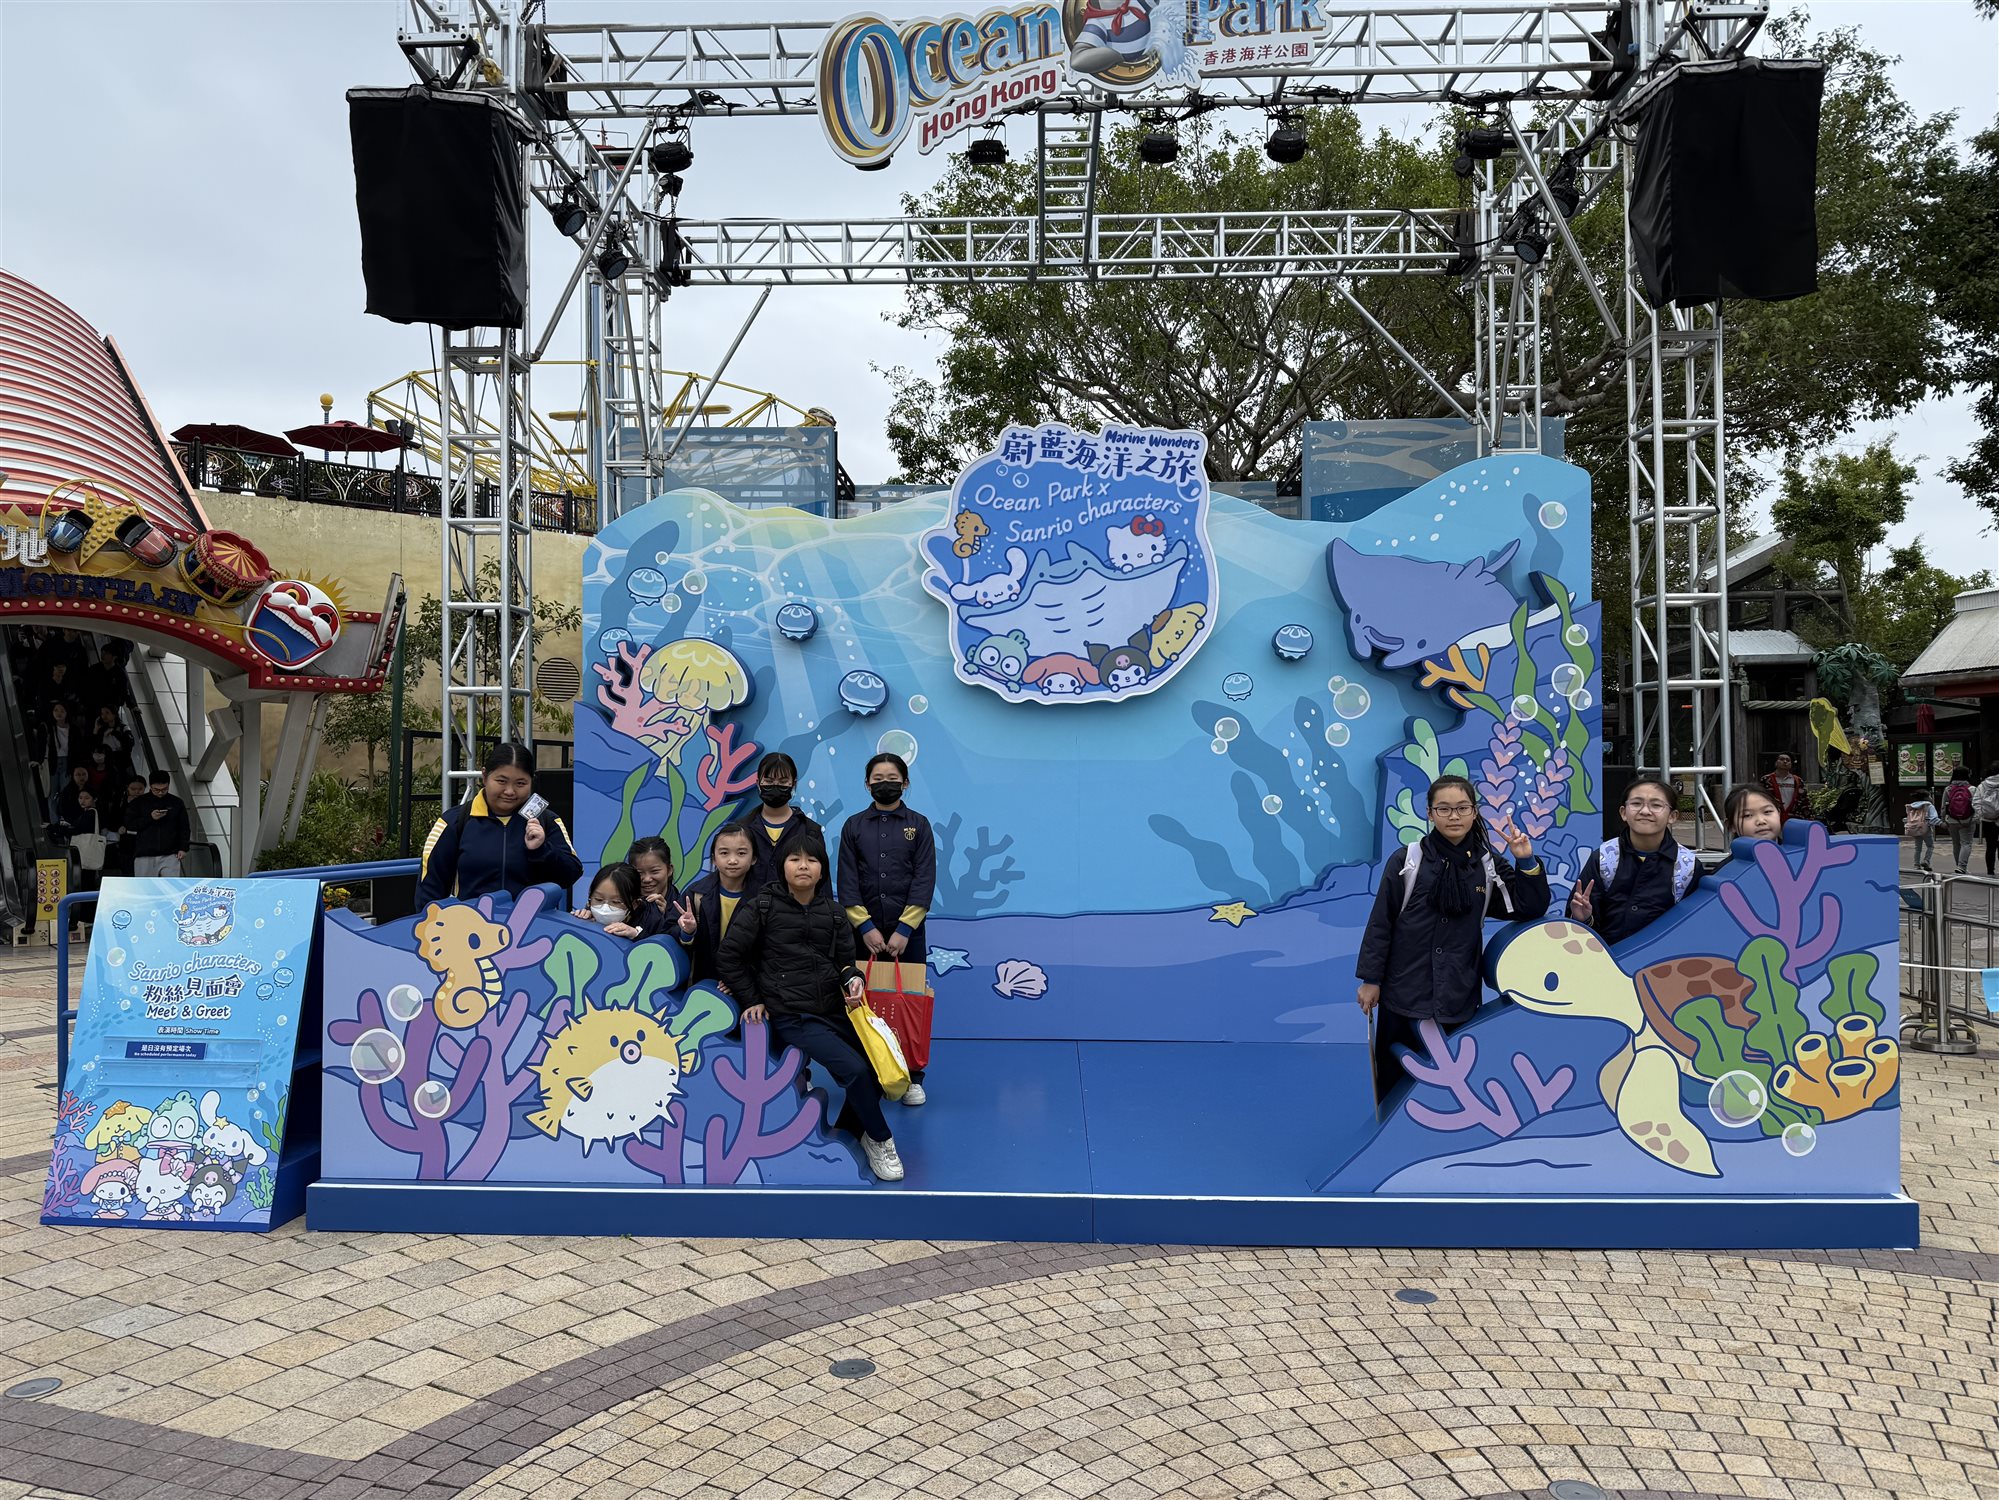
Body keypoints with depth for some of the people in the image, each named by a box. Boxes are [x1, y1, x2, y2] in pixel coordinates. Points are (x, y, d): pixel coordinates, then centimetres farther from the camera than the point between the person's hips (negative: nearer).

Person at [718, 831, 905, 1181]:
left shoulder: (834, 913, 11)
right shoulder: (763, 907, -1)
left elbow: (844, 961, 15)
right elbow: (729, 955, 2)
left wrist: (853, 979, -8)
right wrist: (751, 1000, 2)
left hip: (835, 1009, 5)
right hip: (792, 1017, -5)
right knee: (854, 1069, -22)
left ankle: (849, 1127, 15)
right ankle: (879, 1140, 1)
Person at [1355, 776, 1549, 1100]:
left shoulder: (1488, 865, 4)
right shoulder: (1406, 860, -4)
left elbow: (1532, 909, 6)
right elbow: (1380, 921, -2)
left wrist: (1526, 862, -7)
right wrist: (1370, 979, -2)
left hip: (1458, 997, 2)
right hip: (1404, 992, -2)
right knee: (1395, 1083, 8)